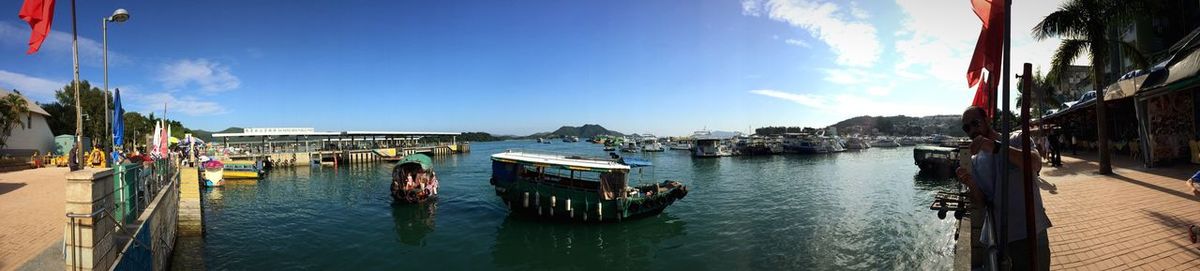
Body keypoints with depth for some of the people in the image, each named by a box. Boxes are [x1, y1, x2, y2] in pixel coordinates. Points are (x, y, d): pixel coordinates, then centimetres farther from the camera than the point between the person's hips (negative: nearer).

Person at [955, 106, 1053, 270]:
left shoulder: (1017, 140, -2)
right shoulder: (974, 161, 8)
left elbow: (1035, 165, -25)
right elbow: (982, 201, 2)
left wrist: (994, 146, -33)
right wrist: (971, 185, -18)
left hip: (1031, 233, -3)